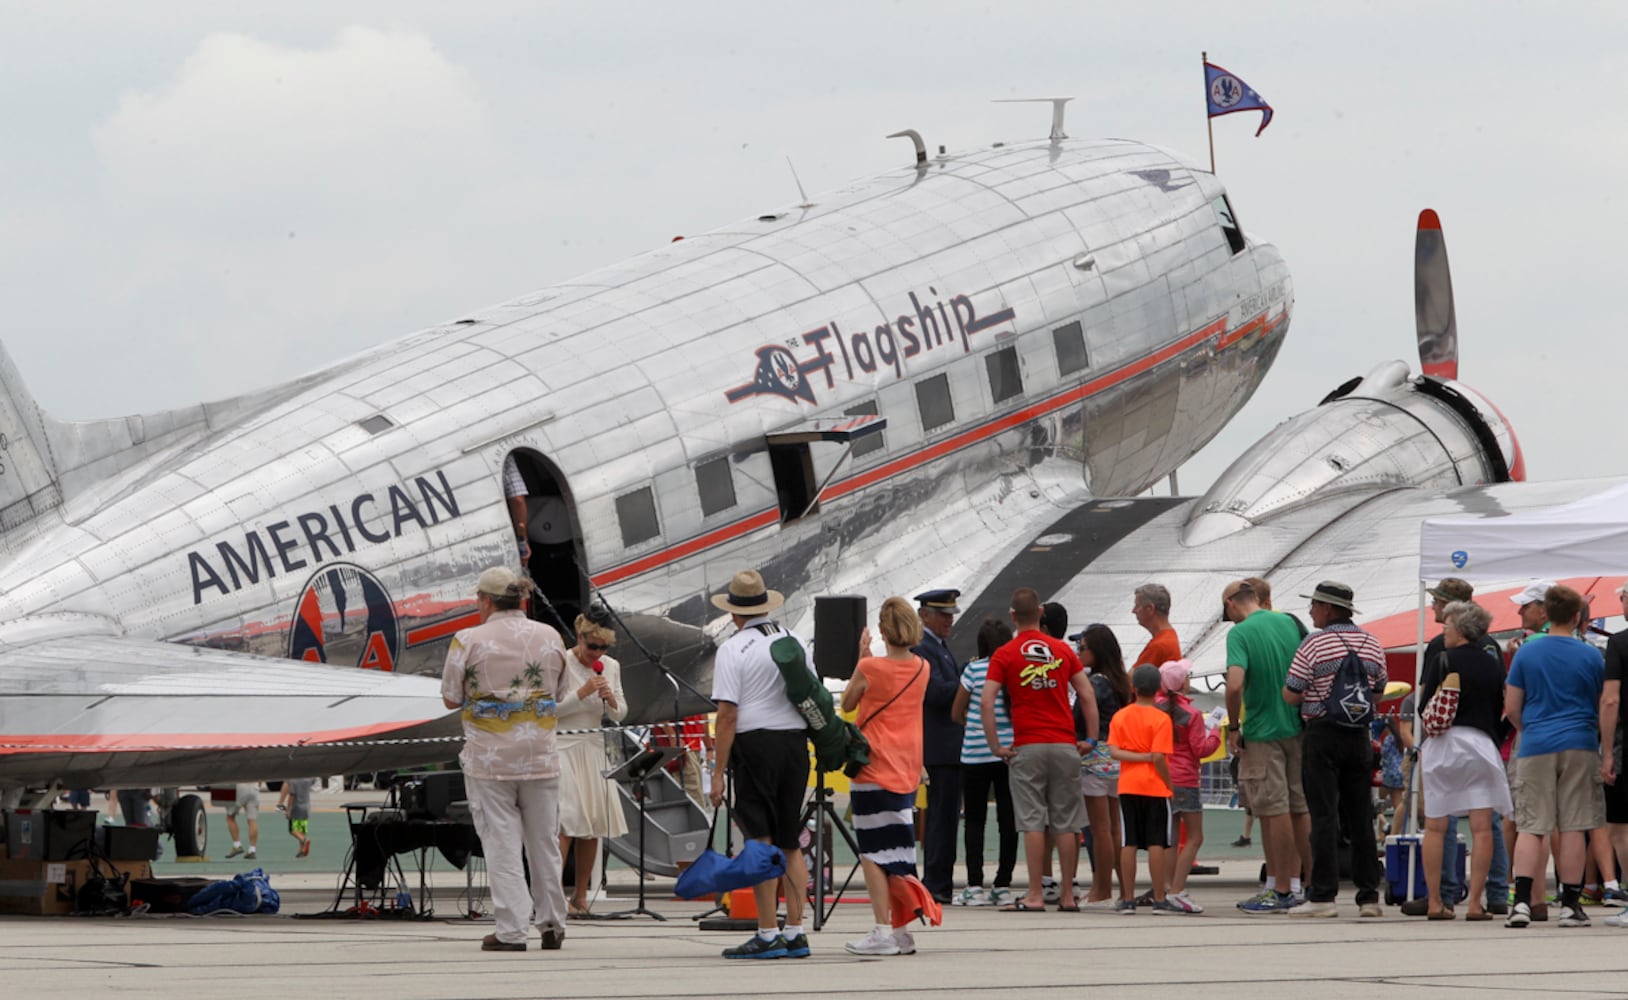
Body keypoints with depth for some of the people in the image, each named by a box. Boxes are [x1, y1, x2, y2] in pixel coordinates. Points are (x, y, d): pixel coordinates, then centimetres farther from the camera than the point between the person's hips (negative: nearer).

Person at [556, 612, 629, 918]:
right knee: (563, 820, -15)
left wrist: (611, 700, -9)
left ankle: (580, 896, 11)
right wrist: (582, 693, -19)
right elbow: (550, 709, -11)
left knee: (593, 824, 5)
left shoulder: (611, 666, 9)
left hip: (594, 749, 6)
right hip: (562, 747, -6)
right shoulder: (561, 664, -8)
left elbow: (619, 715, 12)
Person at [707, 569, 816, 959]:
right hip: (796, 742, 6)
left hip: (755, 743, -6)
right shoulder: (798, 643, 10)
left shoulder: (733, 649, -8)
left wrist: (718, 771, -11)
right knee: (791, 844, 12)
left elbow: (727, 714, -13)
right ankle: (795, 933, 11)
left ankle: (767, 936, -5)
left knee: (761, 843, -4)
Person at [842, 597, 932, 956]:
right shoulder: (922, 669, 3)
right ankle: (902, 931, 12)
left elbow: (847, 703, 3)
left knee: (873, 852, -3)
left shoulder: (869, 668, -14)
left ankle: (882, 931, -9)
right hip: (907, 770, 6)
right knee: (899, 852, 11)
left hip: (873, 768, -6)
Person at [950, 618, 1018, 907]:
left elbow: (956, 713, 1)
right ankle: (1003, 885, 6)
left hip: (976, 753, -2)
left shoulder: (974, 670, -6)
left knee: (975, 820, 3)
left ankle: (975, 885, -4)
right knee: (1008, 819, 6)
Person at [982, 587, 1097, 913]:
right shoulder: (1062, 650, 8)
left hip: (1028, 748, -2)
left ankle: (1035, 895, -6)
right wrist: (1091, 740, 11)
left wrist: (995, 746, -4)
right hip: (1065, 745, 2)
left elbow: (986, 702, -10)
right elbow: (1088, 696, 5)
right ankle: (1068, 895, 7)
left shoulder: (1005, 655, -1)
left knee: (1033, 823, -3)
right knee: (1066, 823, 5)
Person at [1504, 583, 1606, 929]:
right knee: (1573, 828, 3)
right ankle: (1570, 905, 4)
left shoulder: (1526, 653, 2)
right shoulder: (1592, 656, 1)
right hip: (1580, 746, 0)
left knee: (1530, 827, 1)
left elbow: (1511, 708, 6)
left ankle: (1522, 901, -12)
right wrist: (1607, 754, 18)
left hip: (1535, 747, 0)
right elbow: (1605, 709, 6)